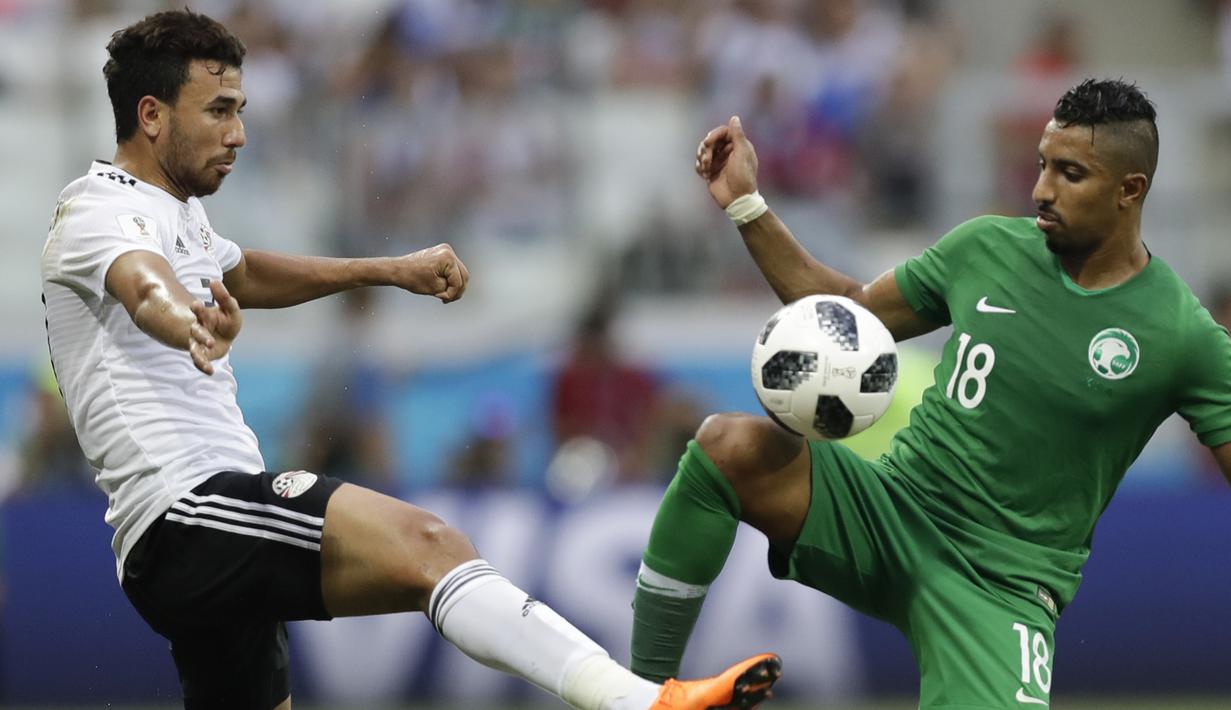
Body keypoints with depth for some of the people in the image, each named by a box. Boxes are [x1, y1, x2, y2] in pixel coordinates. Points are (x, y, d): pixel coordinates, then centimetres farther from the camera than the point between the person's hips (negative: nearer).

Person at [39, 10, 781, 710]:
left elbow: (243, 274, 45)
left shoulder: (173, 211, 23)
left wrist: (390, 271, 40)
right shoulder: (101, 211, -9)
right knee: (425, 545, -27)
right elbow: (145, 285, -34)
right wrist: (192, 328, -56)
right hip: (189, 511, -12)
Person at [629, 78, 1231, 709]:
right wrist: (745, 205, 8)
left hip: (1000, 585, -3)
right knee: (730, 444, -25)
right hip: (891, 509, 3)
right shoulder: (986, 248, 4)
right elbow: (848, 312, 15)